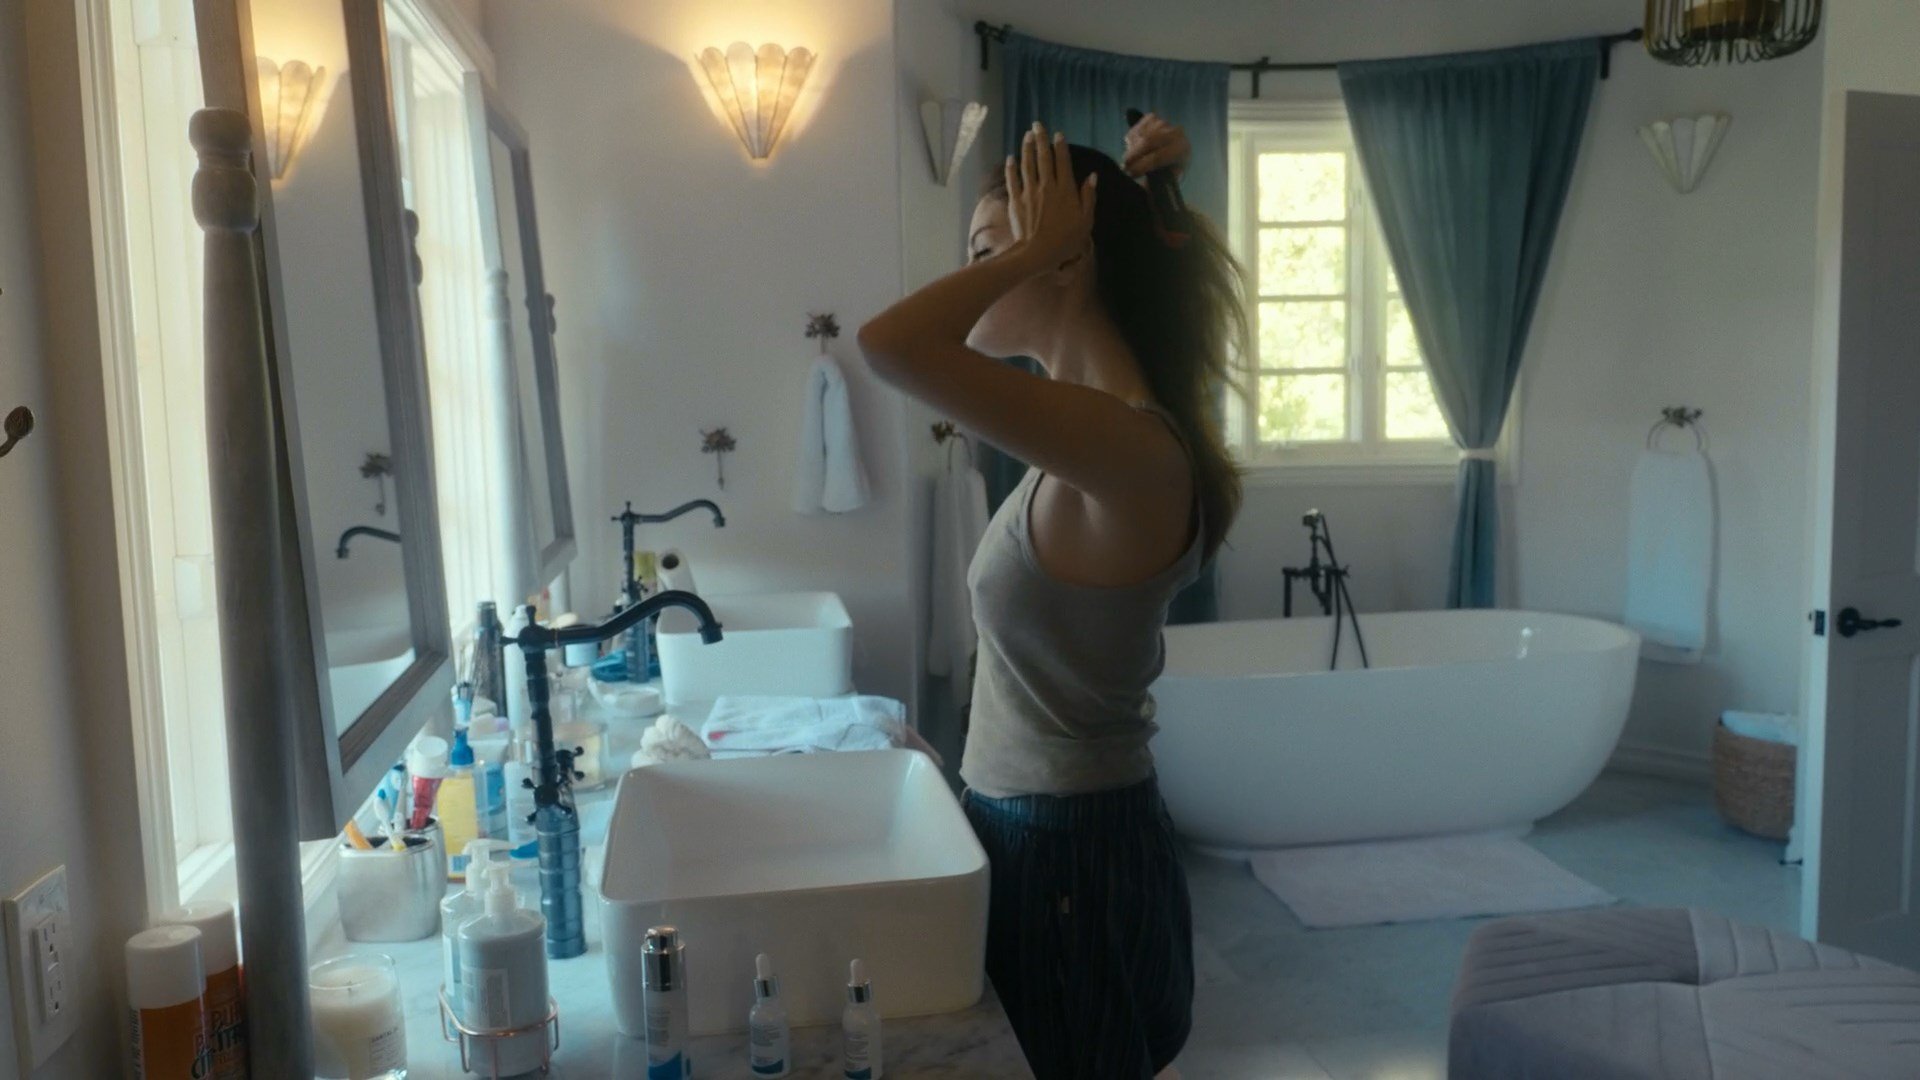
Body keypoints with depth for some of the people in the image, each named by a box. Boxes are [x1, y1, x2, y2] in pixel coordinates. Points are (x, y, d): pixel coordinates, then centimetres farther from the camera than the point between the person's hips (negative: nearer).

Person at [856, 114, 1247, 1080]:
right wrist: (1131, 195, 5)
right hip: (1043, 829, 9)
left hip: (1069, 853, -9)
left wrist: (1027, 246, -22)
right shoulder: (1111, 425, 1)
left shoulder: (1130, 450, -27)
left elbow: (889, 345, -39)